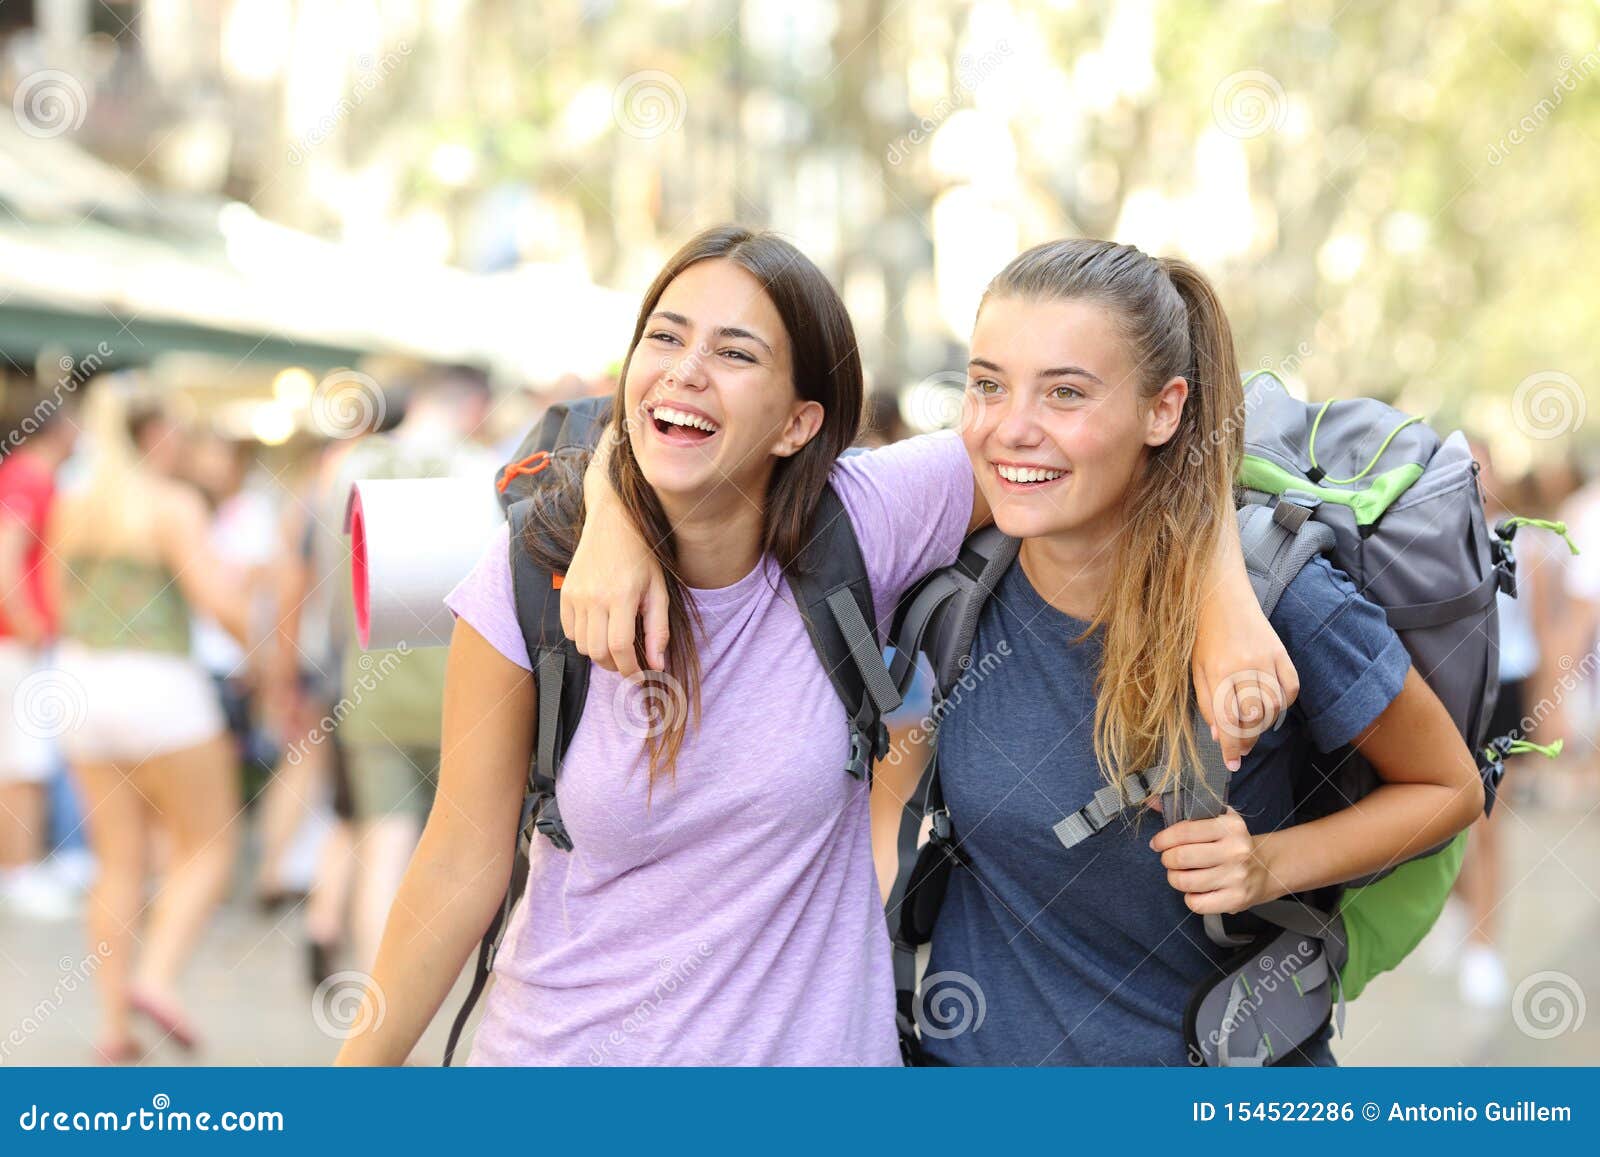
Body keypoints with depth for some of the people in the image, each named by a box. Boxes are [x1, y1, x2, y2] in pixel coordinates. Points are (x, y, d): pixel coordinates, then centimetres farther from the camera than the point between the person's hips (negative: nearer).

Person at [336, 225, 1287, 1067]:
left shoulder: (857, 526, -14)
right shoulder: (532, 577, -14)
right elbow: (462, 862, -7)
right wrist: (358, 1075, -5)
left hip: (806, 1053, 0)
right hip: (560, 1053, 0)